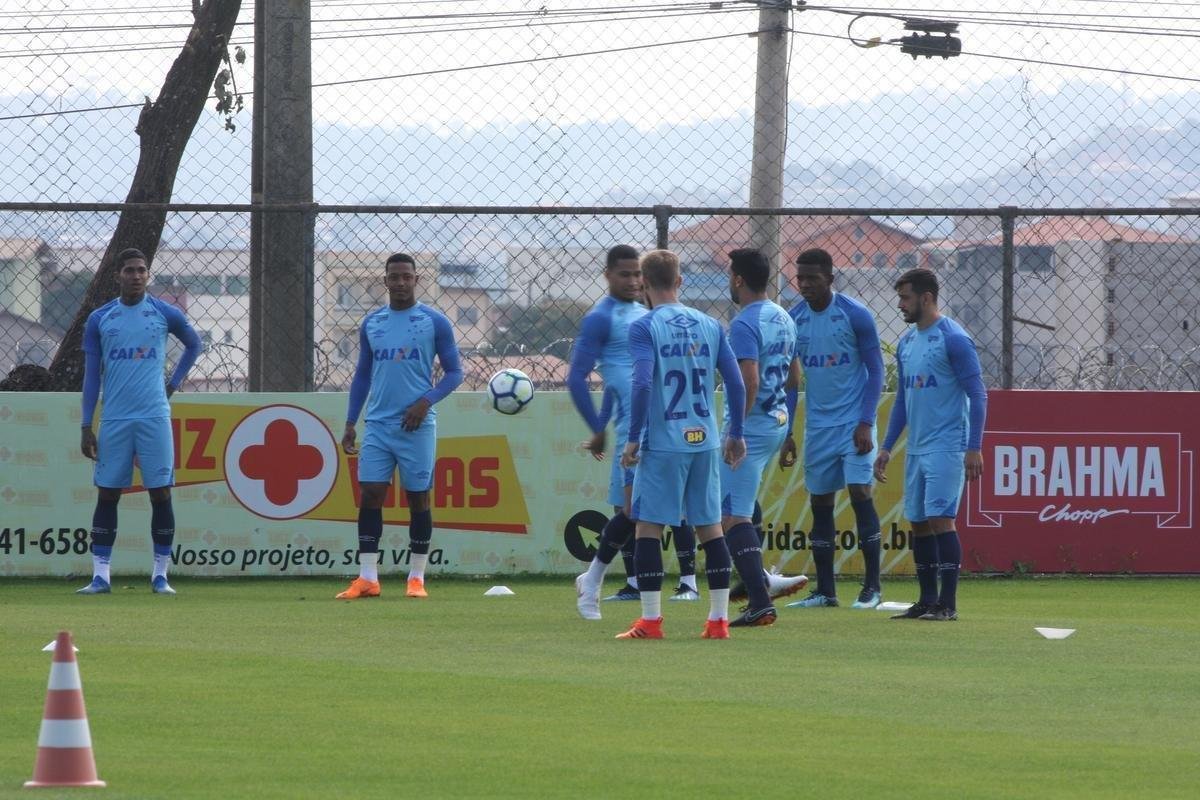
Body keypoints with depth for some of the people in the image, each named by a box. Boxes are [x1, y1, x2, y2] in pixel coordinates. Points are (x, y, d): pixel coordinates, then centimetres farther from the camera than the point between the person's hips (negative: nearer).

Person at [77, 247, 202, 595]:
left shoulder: (166, 315, 3)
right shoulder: (99, 319, 5)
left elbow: (193, 344, 22)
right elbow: (92, 376, 7)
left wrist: (174, 381, 10)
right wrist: (86, 427, 2)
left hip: (154, 419, -1)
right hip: (114, 420, 1)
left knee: (160, 494, -2)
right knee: (107, 495, 0)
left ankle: (160, 575, 4)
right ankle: (100, 576, 3)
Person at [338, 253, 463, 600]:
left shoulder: (434, 322, 0)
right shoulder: (371, 324, 11)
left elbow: (454, 372, 2)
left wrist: (427, 401, -14)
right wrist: (350, 423, 12)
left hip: (416, 425, -3)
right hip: (377, 424, 3)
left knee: (418, 498, 1)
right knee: (370, 495, -5)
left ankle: (416, 577, 9)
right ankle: (367, 578, -3)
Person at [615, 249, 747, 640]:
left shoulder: (644, 328, -6)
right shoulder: (709, 326, 8)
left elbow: (642, 384, -16)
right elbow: (735, 382, 7)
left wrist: (633, 439, -10)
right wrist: (736, 433, 16)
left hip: (662, 443, -5)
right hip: (705, 442, 5)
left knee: (649, 526, 2)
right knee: (710, 527, 9)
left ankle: (651, 619, -1)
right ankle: (719, 619, 8)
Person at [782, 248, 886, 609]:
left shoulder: (855, 315, -9)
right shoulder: (793, 321, 3)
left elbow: (875, 370, -5)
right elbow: (788, 381, 10)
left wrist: (866, 423, -13)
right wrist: (786, 434, 6)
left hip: (853, 422, -4)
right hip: (818, 426, 4)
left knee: (860, 492, -11)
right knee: (820, 501, 5)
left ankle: (872, 585, -5)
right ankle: (825, 590, 10)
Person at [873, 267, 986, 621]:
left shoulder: (953, 339, -9)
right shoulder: (906, 343, 15)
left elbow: (977, 395, -11)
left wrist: (974, 447, -17)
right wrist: (887, 447, 18)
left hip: (946, 448, -8)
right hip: (916, 448, 8)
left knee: (940, 518, -13)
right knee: (919, 522, 8)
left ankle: (948, 603, -12)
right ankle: (928, 599, 14)